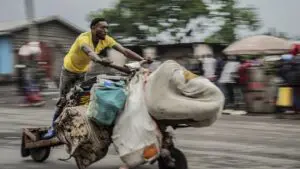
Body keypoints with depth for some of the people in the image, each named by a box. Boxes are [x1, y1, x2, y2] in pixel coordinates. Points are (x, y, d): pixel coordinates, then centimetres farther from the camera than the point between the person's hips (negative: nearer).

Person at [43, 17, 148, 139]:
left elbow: (125, 51, -26)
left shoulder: (106, 39, -20)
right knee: (63, 99, -2)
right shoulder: (84, 38, -37)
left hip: (83, 71, 5)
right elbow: (89, 51, -60)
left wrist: (143, 60, -40)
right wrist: (100, 60, -82)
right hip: (69, 69, -5)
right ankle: (54, 127, 8)